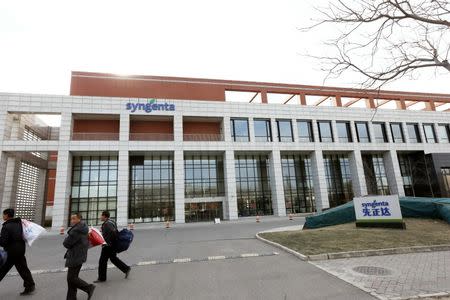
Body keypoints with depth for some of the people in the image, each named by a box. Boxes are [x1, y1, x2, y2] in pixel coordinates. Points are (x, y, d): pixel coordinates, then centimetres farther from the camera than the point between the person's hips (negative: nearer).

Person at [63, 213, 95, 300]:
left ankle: (89, 287, 8)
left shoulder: (76, 230, -23)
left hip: (75, 258, -10)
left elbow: (66, 243, -20)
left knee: (72, 278, -2)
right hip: (79, 256, 10)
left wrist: (66, 239, 1)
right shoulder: (82, 229, 10)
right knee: (72, 277, 15)